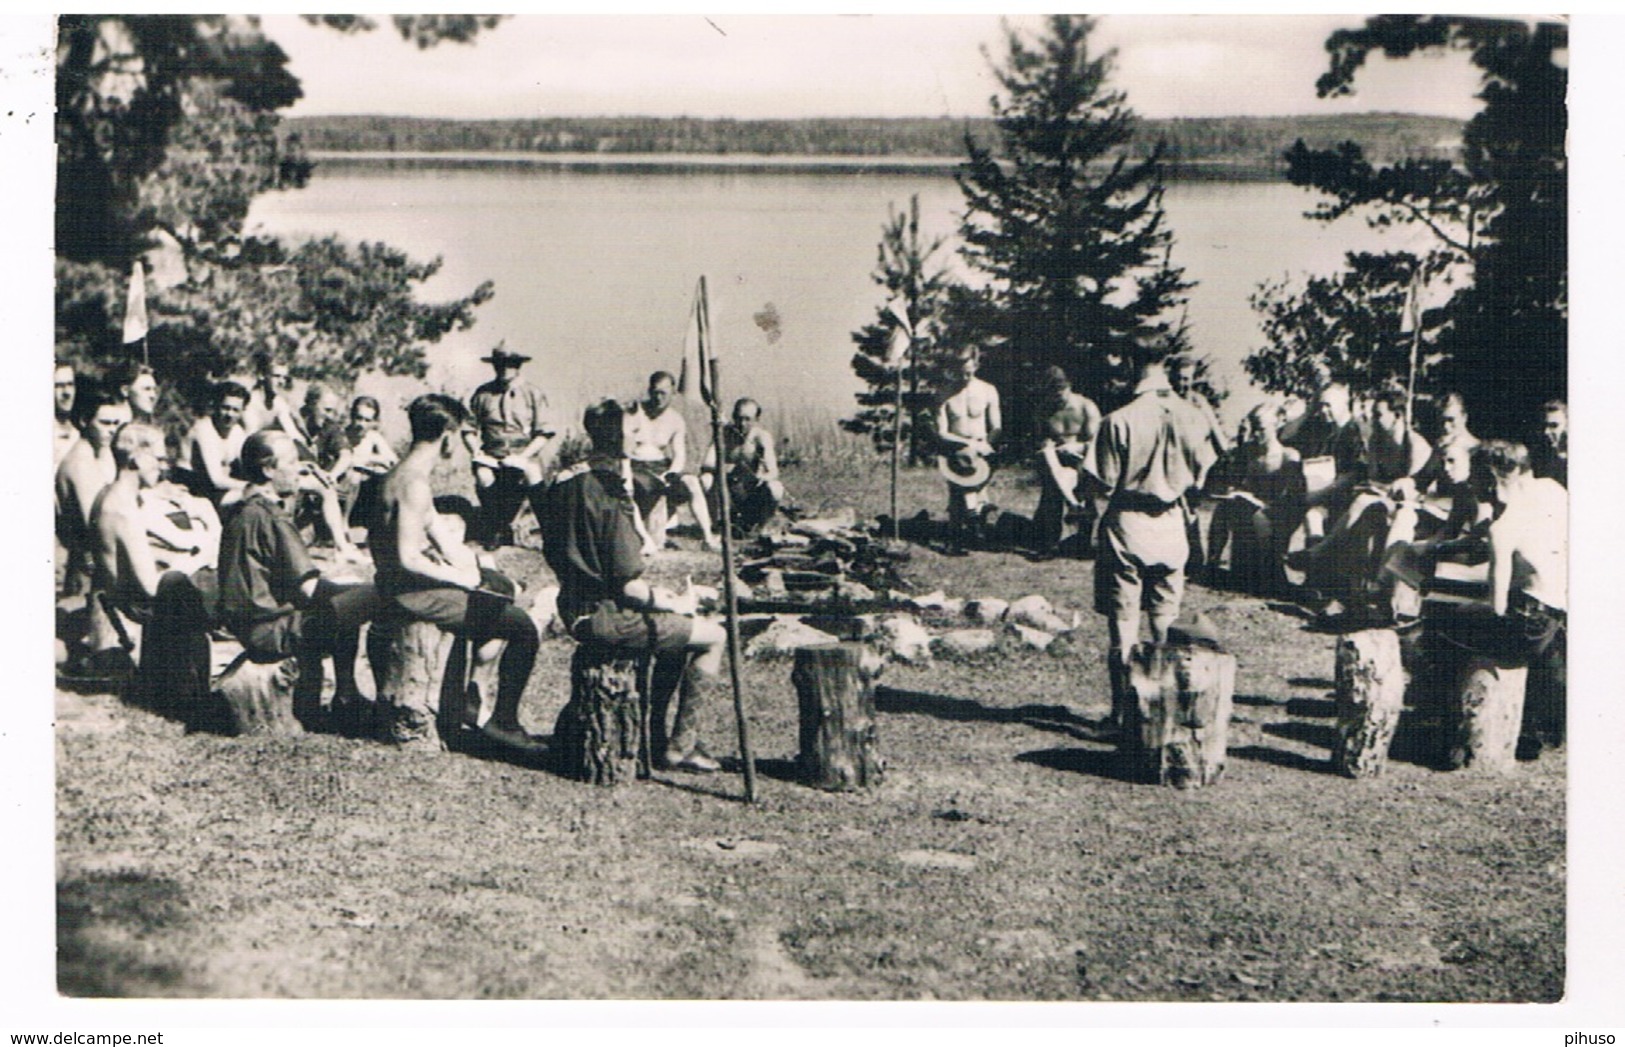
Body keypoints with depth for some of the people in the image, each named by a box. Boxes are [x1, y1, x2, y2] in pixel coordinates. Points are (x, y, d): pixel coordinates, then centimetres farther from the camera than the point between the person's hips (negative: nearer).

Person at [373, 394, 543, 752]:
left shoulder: (404, 473, 8)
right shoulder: (414, 485, -25)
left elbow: (436, 526, 15)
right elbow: (408, 557, -29)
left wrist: (469, 564, 3)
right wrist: (460, 577, -17)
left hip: (417, 577, 11)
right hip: (413, 591, -11)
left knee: (502, 586, 32)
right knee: (523, 628, -11)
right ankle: (503, 723, 0)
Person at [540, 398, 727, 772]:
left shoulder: (565, 484, 7)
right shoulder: (609, 495, -22)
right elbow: (629, 585, -24)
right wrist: (675, 603, -6)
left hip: (574, 610, 10)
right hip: (605, 616, -10)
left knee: (679, 628, 27)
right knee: (713, 635, -1)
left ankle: (656, 736, 27)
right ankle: (680, 747, 3)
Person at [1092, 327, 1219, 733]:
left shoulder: (1119, 420, -17)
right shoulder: (1192, 418, -7)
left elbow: (1107, 481, -11)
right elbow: (1199, 475, 3)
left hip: (1126, 525, -3)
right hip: (1170, 525, 3)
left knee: (1123, 623, 5)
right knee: (1166, 622, 14)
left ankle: (1124, 712, 8)